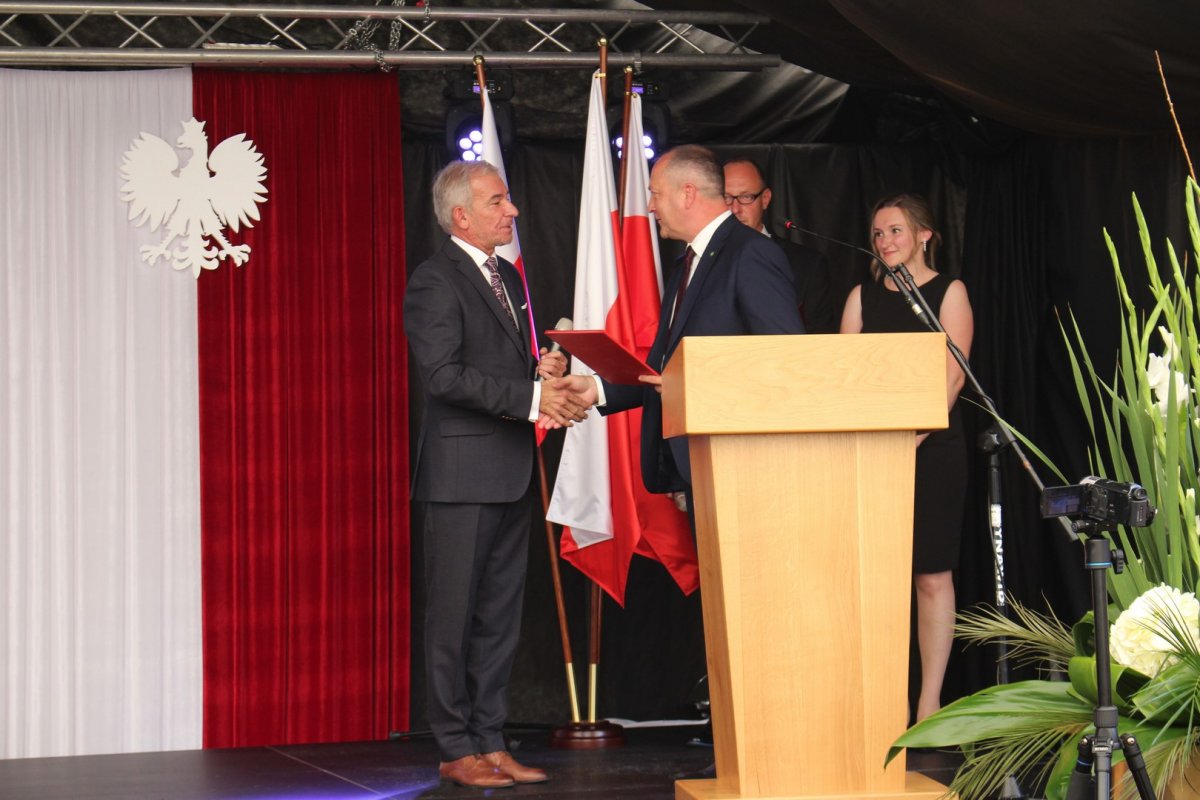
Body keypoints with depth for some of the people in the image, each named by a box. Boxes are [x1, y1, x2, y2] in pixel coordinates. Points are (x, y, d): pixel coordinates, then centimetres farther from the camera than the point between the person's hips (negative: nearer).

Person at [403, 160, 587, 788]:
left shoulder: (508, 277, 18)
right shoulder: (435, 281, -10)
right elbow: (443, 374, -20)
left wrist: (544, 367, 3)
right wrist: (530, 397, -23)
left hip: (510, 475, 9)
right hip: (461, 474, -9)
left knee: (499, 616, 10)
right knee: (454, 614, -2)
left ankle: (490, 742, 16)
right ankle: (457, 750, 3)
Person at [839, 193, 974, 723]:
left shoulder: (948, 292, 3)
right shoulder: (864, 296, 14)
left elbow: (952, 376, -6)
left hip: (931, 448, -3)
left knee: (932, 577, -2)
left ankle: (929, 703, 1)